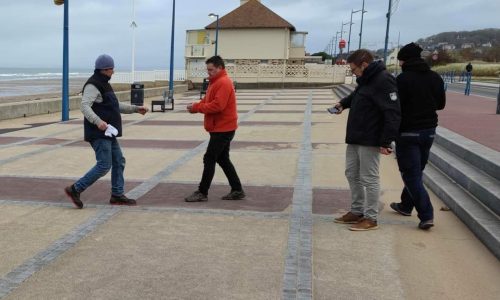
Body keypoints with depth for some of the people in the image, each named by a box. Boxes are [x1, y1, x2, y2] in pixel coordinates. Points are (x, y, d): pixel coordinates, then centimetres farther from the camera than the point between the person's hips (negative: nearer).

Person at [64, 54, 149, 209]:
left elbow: (116, 106, 28)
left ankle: (117, 195, 20)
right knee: (104, 166, -11)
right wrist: (98, 121, -40)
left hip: (108, 133, 10)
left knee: (119, 161, 12)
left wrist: (135, 109, 24)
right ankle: (75, 189, -2)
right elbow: (85, 106, -26)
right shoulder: (93, 85, -13)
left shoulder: (104, 85, 19)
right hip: (99, 133, -10)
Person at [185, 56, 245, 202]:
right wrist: (196, 106, -3)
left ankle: (202, 193, 3)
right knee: (223, 159, 13)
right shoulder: (217, 82, 16)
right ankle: (237, 190, 18)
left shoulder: (223, 83, -17)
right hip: (222, 128, 10)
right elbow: (208, 101, 17)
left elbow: (217, 105, -27)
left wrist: (197, 107, -19)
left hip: (222, 129, -10)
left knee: (209, 159, -5)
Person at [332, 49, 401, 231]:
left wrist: (386, 141, -26)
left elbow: (393, 114, -24)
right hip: (355, 138, 10)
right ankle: (357, 212, 28)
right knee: (352, 174, 16)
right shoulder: (366, 80, 11)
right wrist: (344, 103, 14)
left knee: (369, 178, -1)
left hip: (370, 141, -10)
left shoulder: (383, 81, -19)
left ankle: (371, 218, 10)